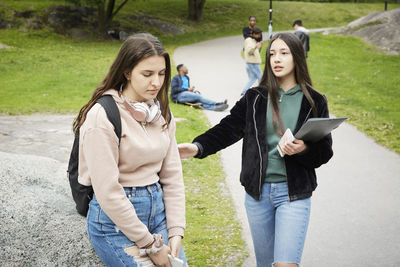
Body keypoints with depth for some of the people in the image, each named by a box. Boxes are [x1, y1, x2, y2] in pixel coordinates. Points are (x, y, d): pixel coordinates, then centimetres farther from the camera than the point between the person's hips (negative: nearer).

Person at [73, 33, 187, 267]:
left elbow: (172, 174, 5)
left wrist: (176, 232, -3)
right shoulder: (103, 116, -17)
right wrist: (150, 245, -15)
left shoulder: (161, 112, 5)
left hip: (158, 208, 6)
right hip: (115, 218, -6)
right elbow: (107, 191, -19)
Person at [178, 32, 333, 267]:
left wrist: (304, 150, -20)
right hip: (258, 192, 2)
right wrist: (198, 147, -22)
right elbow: (228, 129, -5)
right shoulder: (255, 98, 5)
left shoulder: (314, 102, 1)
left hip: (294, 194, -2)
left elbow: (325, 152, 1)